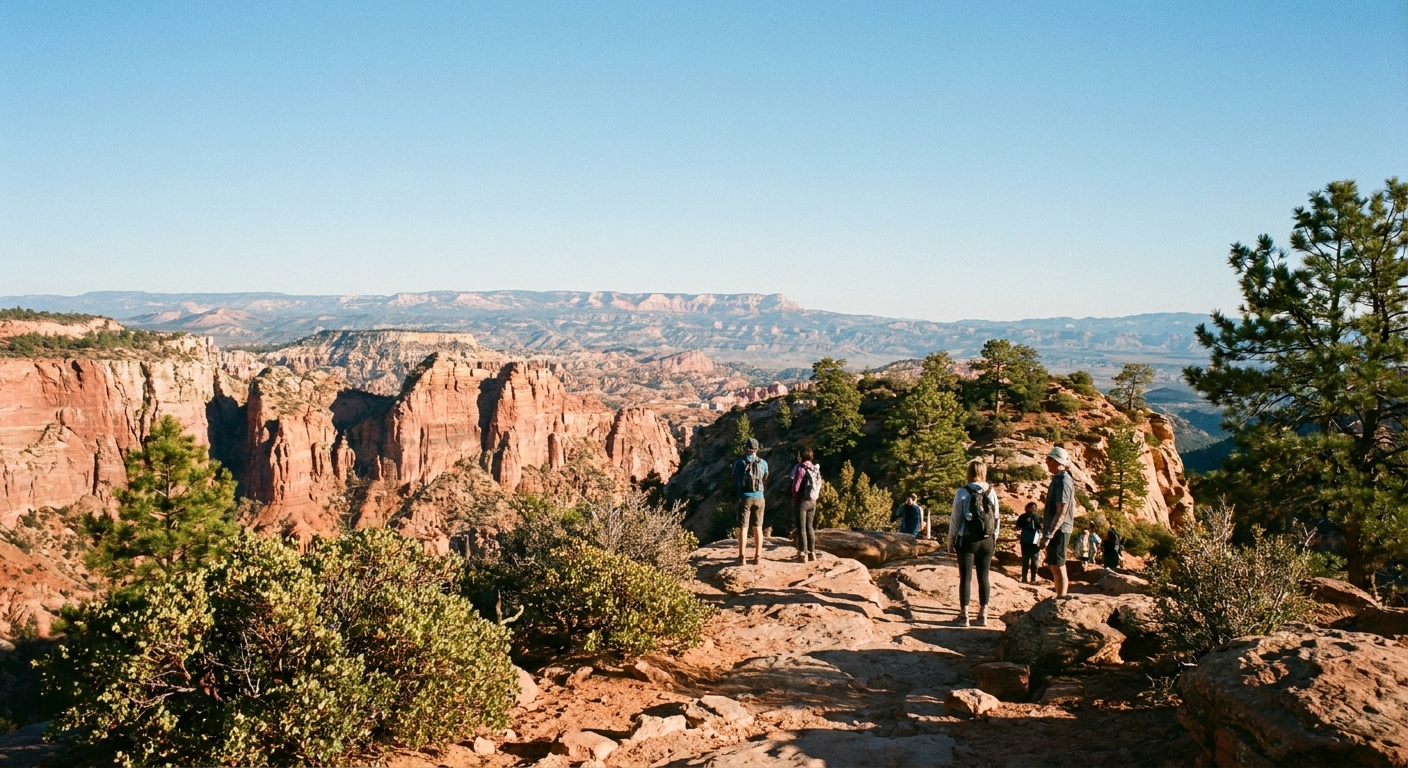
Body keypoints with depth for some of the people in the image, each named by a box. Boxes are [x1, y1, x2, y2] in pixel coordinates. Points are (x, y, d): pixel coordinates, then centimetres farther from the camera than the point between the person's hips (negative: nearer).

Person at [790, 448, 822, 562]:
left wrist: (794, 499, 0)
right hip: (813, 502, 6)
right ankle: (812, 552, 16)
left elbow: (795, 487, -16)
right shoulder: (816, 469, 6)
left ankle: (803, 554, -2)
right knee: (810, 527, 14)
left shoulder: (801, 468, -15)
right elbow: (819, 486, 12)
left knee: (801, 528, -1)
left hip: (802, 501, -6)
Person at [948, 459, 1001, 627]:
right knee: (983, 577, 9)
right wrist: (994, 537, 18)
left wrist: (951, 540, 3)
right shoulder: (991, 493, 2)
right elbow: (997, 518, 6)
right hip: (987, 541, 3)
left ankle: (964, 615, 3)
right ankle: (983, 615, 13)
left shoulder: (963, 493, -9)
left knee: (965, 577, 2)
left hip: (967, 540, -3)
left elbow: (956, 519, -7)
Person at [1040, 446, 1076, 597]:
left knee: (1058, 567, -6)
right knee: (1055, 567, 14)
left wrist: (1048, 534, -24)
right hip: (1055, 530, 10)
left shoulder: (1062, 481, -16)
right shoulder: (1058, 479, 14)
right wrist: (1048, 531, 21)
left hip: (1058, 531, -10)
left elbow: (1062, 512, -22)